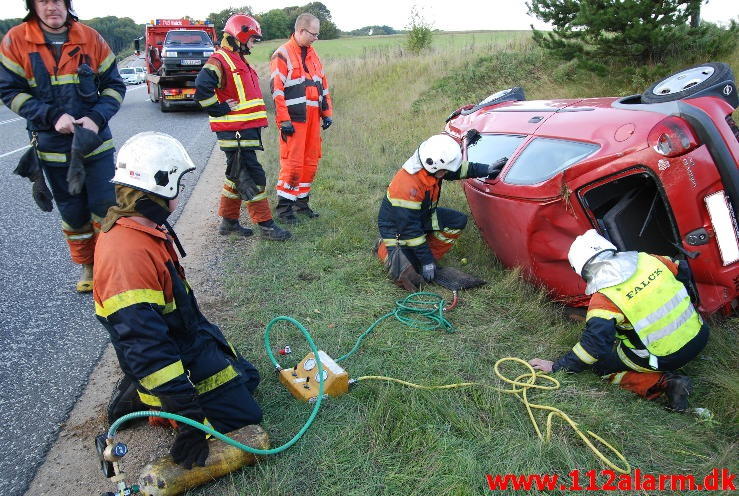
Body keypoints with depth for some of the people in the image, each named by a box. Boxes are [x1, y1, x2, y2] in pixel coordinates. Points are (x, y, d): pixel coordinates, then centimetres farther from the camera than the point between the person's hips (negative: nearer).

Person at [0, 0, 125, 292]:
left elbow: (114, 86, 0)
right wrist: (52, 116, -18)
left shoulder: (90, 38, -2)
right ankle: (88, 266, 29)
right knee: (72, 212, 11)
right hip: (52, 146, 1)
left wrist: (97, 117, -16)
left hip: (96, 142, 0)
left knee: (105, 207, -1)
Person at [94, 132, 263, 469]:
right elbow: (145, 347, -33)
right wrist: (189, 416, -30)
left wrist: (206, 331, 22)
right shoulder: (127, 256, -33)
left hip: (190, 336, 10)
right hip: (182, 355, -10)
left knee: (246, 378, 22)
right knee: (244, 416, -2)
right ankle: (141, 401, 2)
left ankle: (143, 390, 16)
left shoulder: (145, 229, -1)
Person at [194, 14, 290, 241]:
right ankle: (265, 225, -1)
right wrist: (222, 111, -16)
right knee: (253, 177, -8)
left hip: (247, 130, 10)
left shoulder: (240, 62, 21)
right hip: (234, 133, -10)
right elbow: (202, 90, -25)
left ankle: (228, 221, 25)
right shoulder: (219, 61, -11)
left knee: (237, 175, 15)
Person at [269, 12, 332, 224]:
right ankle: (284, 206, 1)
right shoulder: (283, 55, -5)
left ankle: (302, 201, 21)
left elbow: (323, 85, 22)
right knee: (292, 163, -9)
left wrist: (327, 113, 15)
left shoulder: (312, 54, 18)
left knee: (311, 162, 9)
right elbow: (276, 89, -11)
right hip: (294, 118, -7)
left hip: (313, 117, 7)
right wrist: (284, 121, -16)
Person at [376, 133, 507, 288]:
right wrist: (427, 261, -28)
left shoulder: (432, 168, -14)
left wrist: (487, 169, -3)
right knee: (409, 276, -17)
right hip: (396, 227, -8)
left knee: (458, 221, -7)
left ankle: (431, 254, 2)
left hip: (423, 216, 8)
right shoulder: (408, 186, -37)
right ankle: (384, 247, 7)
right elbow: (409, 228, -32)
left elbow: (459, 169, 8)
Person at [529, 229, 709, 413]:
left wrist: (556, 367, -10)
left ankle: (663, 382, -3)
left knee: (600, 363, 11)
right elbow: (683, 271, 16)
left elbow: (593, 346, -21)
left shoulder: (603, 300, -20)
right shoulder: (647, 259, -3)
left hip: (666, 359, -7)